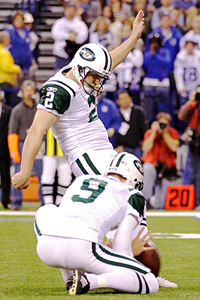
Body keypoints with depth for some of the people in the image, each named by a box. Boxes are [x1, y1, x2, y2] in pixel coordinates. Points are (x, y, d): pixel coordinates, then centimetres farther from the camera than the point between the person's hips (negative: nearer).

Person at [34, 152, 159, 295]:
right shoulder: (133, 196, 16)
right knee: (151, 283, 1)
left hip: (45, 247, 5)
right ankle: (89, 282, -19)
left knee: (46, 211, 41)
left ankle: (69, 274, 25)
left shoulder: (80, 180, 32)